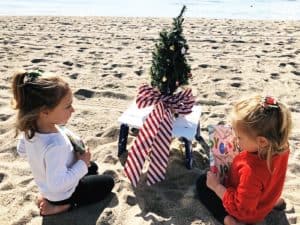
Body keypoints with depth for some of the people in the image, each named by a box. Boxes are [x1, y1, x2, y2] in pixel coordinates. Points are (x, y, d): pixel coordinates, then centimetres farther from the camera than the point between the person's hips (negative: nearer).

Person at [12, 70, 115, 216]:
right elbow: (58, 184, -37)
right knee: (108, 182, 10)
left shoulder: (29, 129, -18)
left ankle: (49, 196, 15)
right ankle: (62, 205, 2)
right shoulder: (55, 145, -43)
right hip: (63, 193, -7)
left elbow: (22, 150, 2)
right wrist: (82, 163, -26)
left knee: (92, 167, 27)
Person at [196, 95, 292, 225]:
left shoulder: (251, 170, -45)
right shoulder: (280, 146, -24)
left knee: (202, 183, 7)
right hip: (265, 200, 6)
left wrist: (216, 186, -23)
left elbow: (241, 209, -30)